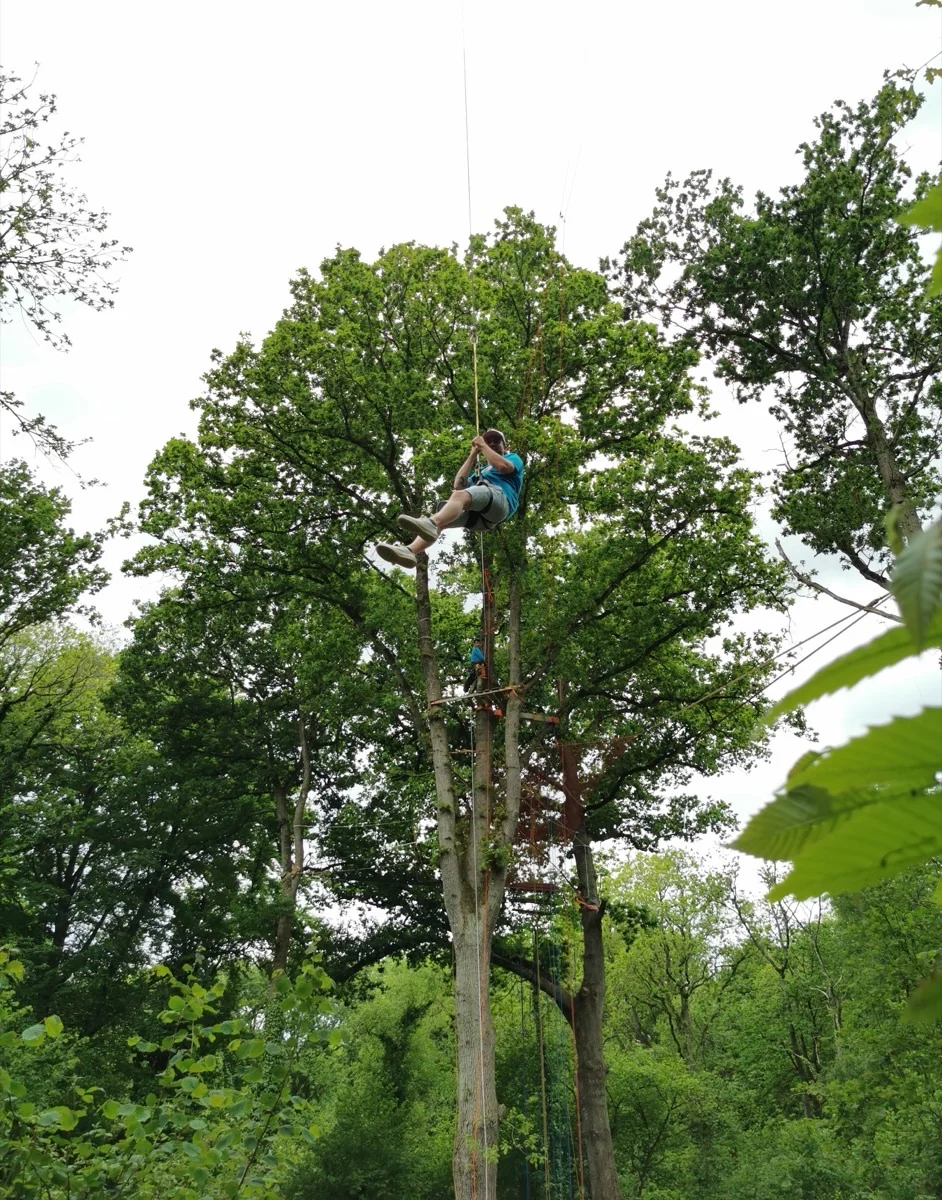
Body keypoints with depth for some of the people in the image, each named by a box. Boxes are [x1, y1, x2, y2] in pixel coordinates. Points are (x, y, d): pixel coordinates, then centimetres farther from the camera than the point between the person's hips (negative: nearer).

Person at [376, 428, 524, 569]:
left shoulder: (514, 458, 28)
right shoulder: (483, 471, 44)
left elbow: (503, 466, 0)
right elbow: (459, 484, 26)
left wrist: (483, 445, 12)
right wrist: (473, 455, 29)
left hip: (500, 497, -6)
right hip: (479, 514, 6)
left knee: (460, 495, -36)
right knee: (439, 520, -20)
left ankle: (431, 523, -64)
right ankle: (409, 551, -43)